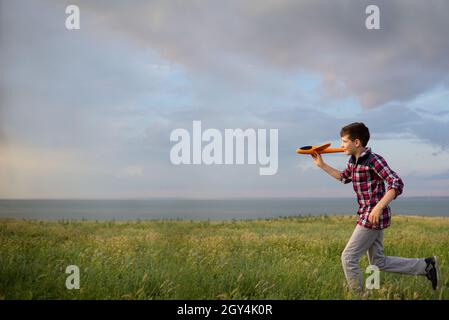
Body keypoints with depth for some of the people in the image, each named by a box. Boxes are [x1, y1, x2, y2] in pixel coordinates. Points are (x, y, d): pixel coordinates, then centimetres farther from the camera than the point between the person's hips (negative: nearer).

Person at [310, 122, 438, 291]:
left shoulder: (374, 160, -17)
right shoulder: (353, 161, 10)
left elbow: (397, 184, -24)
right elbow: (344, 177, 31)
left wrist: (379, 207, -32)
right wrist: (322, 165, 24)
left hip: (373, 218, -9)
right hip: (367, 217, 9)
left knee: (348, 257, -4)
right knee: (379, 262, 14)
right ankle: (426, 265, 20)